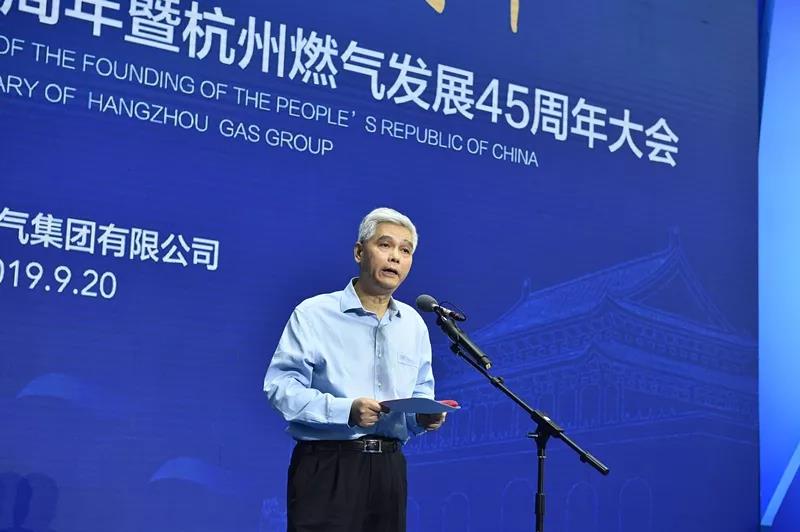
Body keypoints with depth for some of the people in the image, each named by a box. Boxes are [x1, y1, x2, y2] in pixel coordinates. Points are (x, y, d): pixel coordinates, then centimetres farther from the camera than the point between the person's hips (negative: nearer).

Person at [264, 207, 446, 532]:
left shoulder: (414, 324, 13)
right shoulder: (314, 314, -4)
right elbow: (280, 386, -11)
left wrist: (424, 417, -4)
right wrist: (346, 410, -22)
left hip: (389, 468, 5)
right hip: (326, 468, -5)